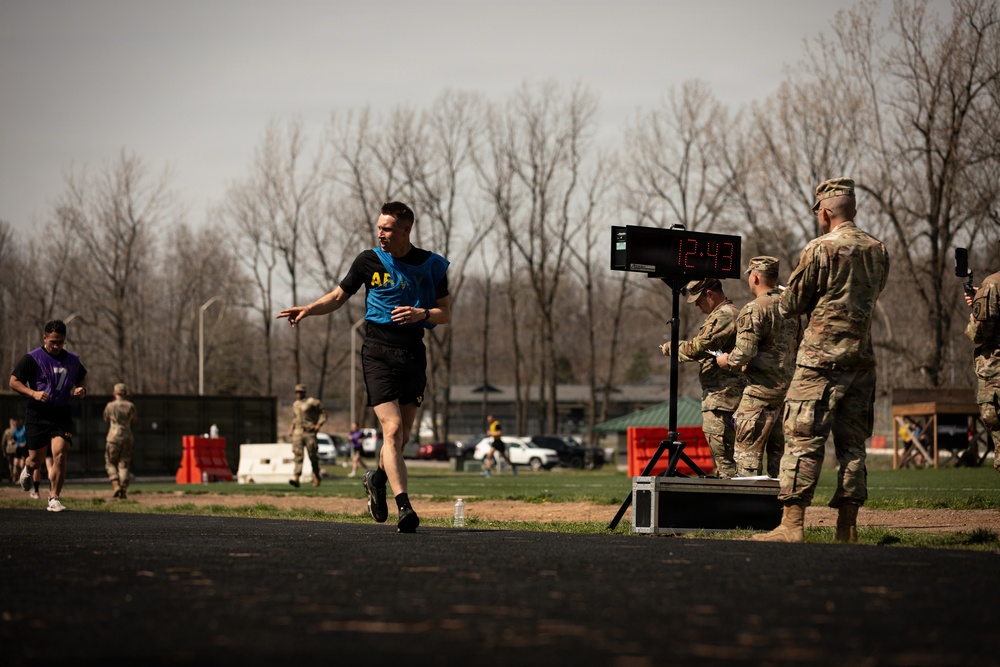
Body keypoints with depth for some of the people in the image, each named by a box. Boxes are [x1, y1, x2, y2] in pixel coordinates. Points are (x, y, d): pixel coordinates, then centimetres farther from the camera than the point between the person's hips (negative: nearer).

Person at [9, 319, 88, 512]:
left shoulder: (73, 361, 7)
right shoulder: (32, 358, -6)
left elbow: (81, 379, 26)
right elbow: (14, 382, -5)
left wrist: (81, 390, 3)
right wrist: (33, 393, -20)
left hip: (62, 416, 2)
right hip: (37, 416, -2)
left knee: (60, 454, -16)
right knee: (36, 461, 6)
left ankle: (54, 499, -8)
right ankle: (27, 471, 44)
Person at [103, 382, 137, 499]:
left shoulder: (110, 405, -4)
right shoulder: (131, 406, 1)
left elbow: (106, 419, 14)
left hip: (114, 437, -2)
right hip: (127, 437, 2)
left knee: (110, 463, 11)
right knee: (124, 465, 6)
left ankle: (116, 485, -10)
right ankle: (123, 492, -1)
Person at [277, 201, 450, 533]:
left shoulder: (431, 265, 3)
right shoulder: (369, 260, 2)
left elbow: (445, 313, 6)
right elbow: (339, 296, 12)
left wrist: (422, 313, -15)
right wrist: (309, 309, -5)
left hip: (413, 354, 2)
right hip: (378, 353, -2)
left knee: (402, 435, 8)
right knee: (392, 430, -16)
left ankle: (377, 478, 38)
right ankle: (404, 506, -22)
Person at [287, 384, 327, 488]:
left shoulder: (311, 402, -4)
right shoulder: (295, 405, 15)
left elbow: (323, 411, 1)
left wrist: (319, 424, -8)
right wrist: (291, 428, 15)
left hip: (309, 433, -4)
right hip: (297, 433, 4)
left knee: (313, 457, 3)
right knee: (298, 455, -9)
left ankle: (316, 479, 19)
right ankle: (296, 479, -19)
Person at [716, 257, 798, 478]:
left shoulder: (754, 310, -11)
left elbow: (744, 353, -19)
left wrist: (726, 361, 2)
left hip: (762, 389, -8)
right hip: (790, 388, 8)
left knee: (748, 451, -4)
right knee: (779, 451, 11)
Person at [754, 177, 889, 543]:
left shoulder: (820, 249, -9)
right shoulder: (878, 251, 9)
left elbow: (791, 304, -4)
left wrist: (788, 300, 18)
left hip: (821, 359, -6)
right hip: (862, 359, 6)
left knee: (803, 441, -5)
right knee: (852, 444, 9)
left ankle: (791, 524, -10)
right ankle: (847, 527, 8)